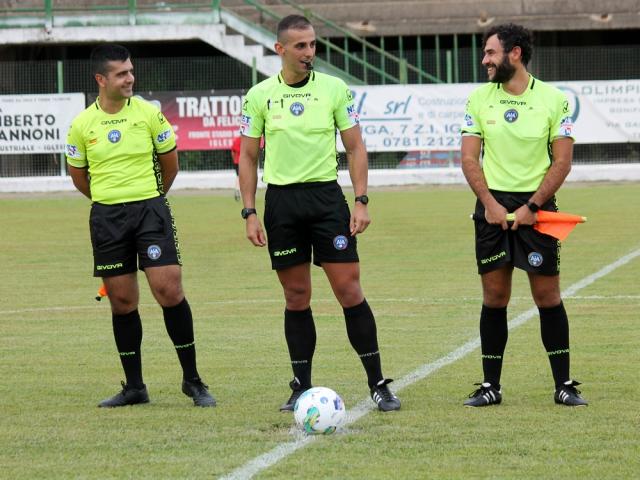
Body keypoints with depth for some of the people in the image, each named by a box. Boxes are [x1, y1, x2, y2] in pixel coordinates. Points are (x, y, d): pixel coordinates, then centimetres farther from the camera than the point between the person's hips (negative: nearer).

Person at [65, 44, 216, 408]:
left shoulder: (149, 114, -2)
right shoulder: (82, 125, 1)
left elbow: (170, 162, 11)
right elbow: (78, 176, 14)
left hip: (150, 209, -2)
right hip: (106, 217, 2)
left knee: (169, 290, -10)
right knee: (122, 302, 5)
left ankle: (193, 380, 0)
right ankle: (134, 387, 14)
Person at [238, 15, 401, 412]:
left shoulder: (335, 89, 1)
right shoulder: (259, 95, 3)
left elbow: (355, 146, 5)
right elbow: (248, 157, 8)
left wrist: (362, 201, -4)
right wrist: (250, 212, 0)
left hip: (327, 196, -1)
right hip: (281, 200, 1)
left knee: (349, 290, -5)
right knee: (297, 297, 4)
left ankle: (378, 384, 1)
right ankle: (302, 387, 13)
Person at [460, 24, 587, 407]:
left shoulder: (554, 100, -3)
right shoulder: (479, 99, 4)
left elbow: (562, 162, -4)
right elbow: (470, 158, 4)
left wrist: (531, 207, -11)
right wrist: (490, 203, -9)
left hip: (537, 205, -2)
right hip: (493, 206, 2)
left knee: (548, 296, -1)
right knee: (494, 296, 2)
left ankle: (564, 385, 6)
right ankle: (491, 386, 9)